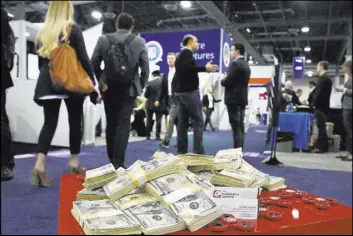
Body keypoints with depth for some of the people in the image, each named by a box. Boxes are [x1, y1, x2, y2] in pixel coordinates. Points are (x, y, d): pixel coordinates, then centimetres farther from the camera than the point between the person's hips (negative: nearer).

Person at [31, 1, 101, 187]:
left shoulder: (43, 32, 11)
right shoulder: (73, 29, -3)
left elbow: (42, 61, 13)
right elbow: (84, 59, -7)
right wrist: (92, 82, -3)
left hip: (48, 83, 4)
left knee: (50, 122, 1)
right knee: (75, 121, 8)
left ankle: (39, 164, -14)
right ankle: (74, 162, 16)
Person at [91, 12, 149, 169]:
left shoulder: (103, 39, 2)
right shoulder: (139, 41, -2)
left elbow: (94, 63, 3)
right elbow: (145, 67, -2)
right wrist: (140, 86, 9)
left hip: (108, 87, 2)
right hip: (129, 88, -2)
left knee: (111, 123, 12)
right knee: (123, 124, -1)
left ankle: (111, 159, 20)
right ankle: (118, 161, -4)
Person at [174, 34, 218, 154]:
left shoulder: (180, 55, 21)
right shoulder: (187, 52, -6)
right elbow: (187, 67, -23)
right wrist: (205, 68, -22)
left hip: (180, 91, 9)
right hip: (190, 92, -9)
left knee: (182, 122, 4)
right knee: (198, 121, -9)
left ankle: (182, 151, 3)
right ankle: (198, 151, -13)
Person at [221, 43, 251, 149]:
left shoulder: (235, 63, -13)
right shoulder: (246, 65, 16)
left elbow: (227, 82, -18)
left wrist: (222, 80, 3)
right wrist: (226, 79, 12)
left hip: (234, 99, -9)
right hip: (242, 98, 9)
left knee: (236, 126, -9)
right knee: (240, 126, 10)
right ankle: (240, 149, 14)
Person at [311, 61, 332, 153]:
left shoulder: (322, 77, -13)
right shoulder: (327, 78, 16)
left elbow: (319, 92, -19)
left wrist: (314, 104, -10)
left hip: (320, 106, -9)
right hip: (324, 106, 9)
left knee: (321, 127, -5)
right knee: (322, 127, 12)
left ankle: (320, 147, -1)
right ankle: (324, 146, 17)